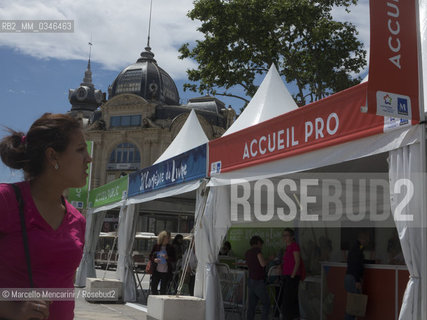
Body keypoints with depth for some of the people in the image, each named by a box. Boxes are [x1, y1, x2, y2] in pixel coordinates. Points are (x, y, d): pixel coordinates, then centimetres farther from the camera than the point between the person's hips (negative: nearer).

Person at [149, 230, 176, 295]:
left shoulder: (170, 248, -1)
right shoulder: (156, 246, 3)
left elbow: (173, 260, -2)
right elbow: (151, 256, 10)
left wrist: (167, 258, -19)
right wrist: (154, 260, -10)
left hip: (166, 272, -2)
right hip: (156, 271, 2)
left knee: (163, 289, 0)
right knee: (153, 287, 3)